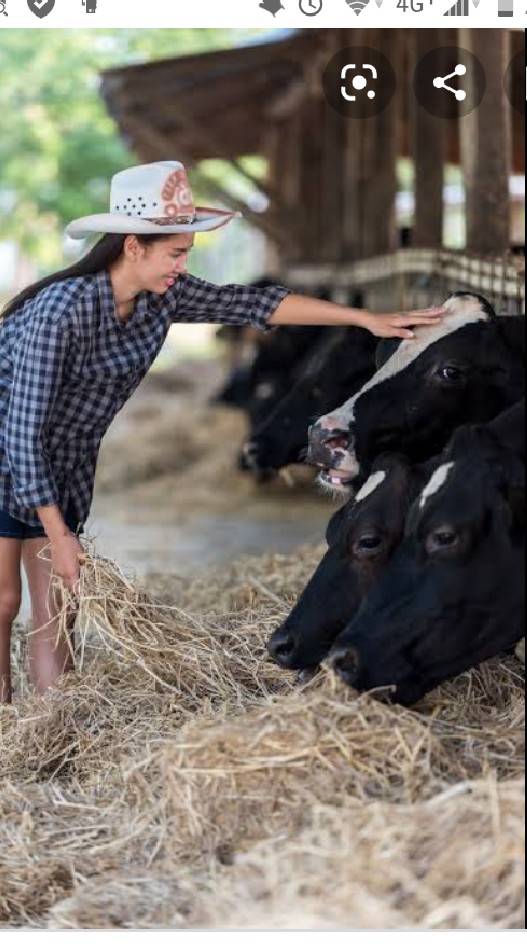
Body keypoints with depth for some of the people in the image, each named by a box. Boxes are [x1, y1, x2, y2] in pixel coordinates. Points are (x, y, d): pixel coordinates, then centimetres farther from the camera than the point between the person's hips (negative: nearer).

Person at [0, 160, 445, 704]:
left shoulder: (163, 296, -9)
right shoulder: (62, 309, -30)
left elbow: (252, 304, -3)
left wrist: (366, 318, -8)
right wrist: (58, 535, -25)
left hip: (65, 466, 7)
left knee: (57, 606, 5)